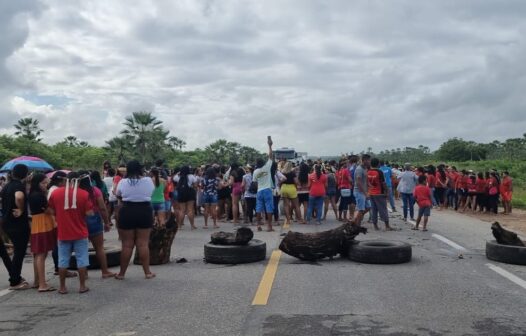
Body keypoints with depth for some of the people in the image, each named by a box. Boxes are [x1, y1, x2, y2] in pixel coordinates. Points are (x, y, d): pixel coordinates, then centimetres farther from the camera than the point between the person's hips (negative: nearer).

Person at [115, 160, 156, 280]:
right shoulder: (148, 181, -2)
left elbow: (118, 196, 11)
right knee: (143, 244, 6)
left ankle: (121, 273, 15)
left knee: (127, 245, 6)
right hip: (145, 212, 1)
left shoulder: (123, 182, -4)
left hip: (127, 213, -1)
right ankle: (147, 272, 10)